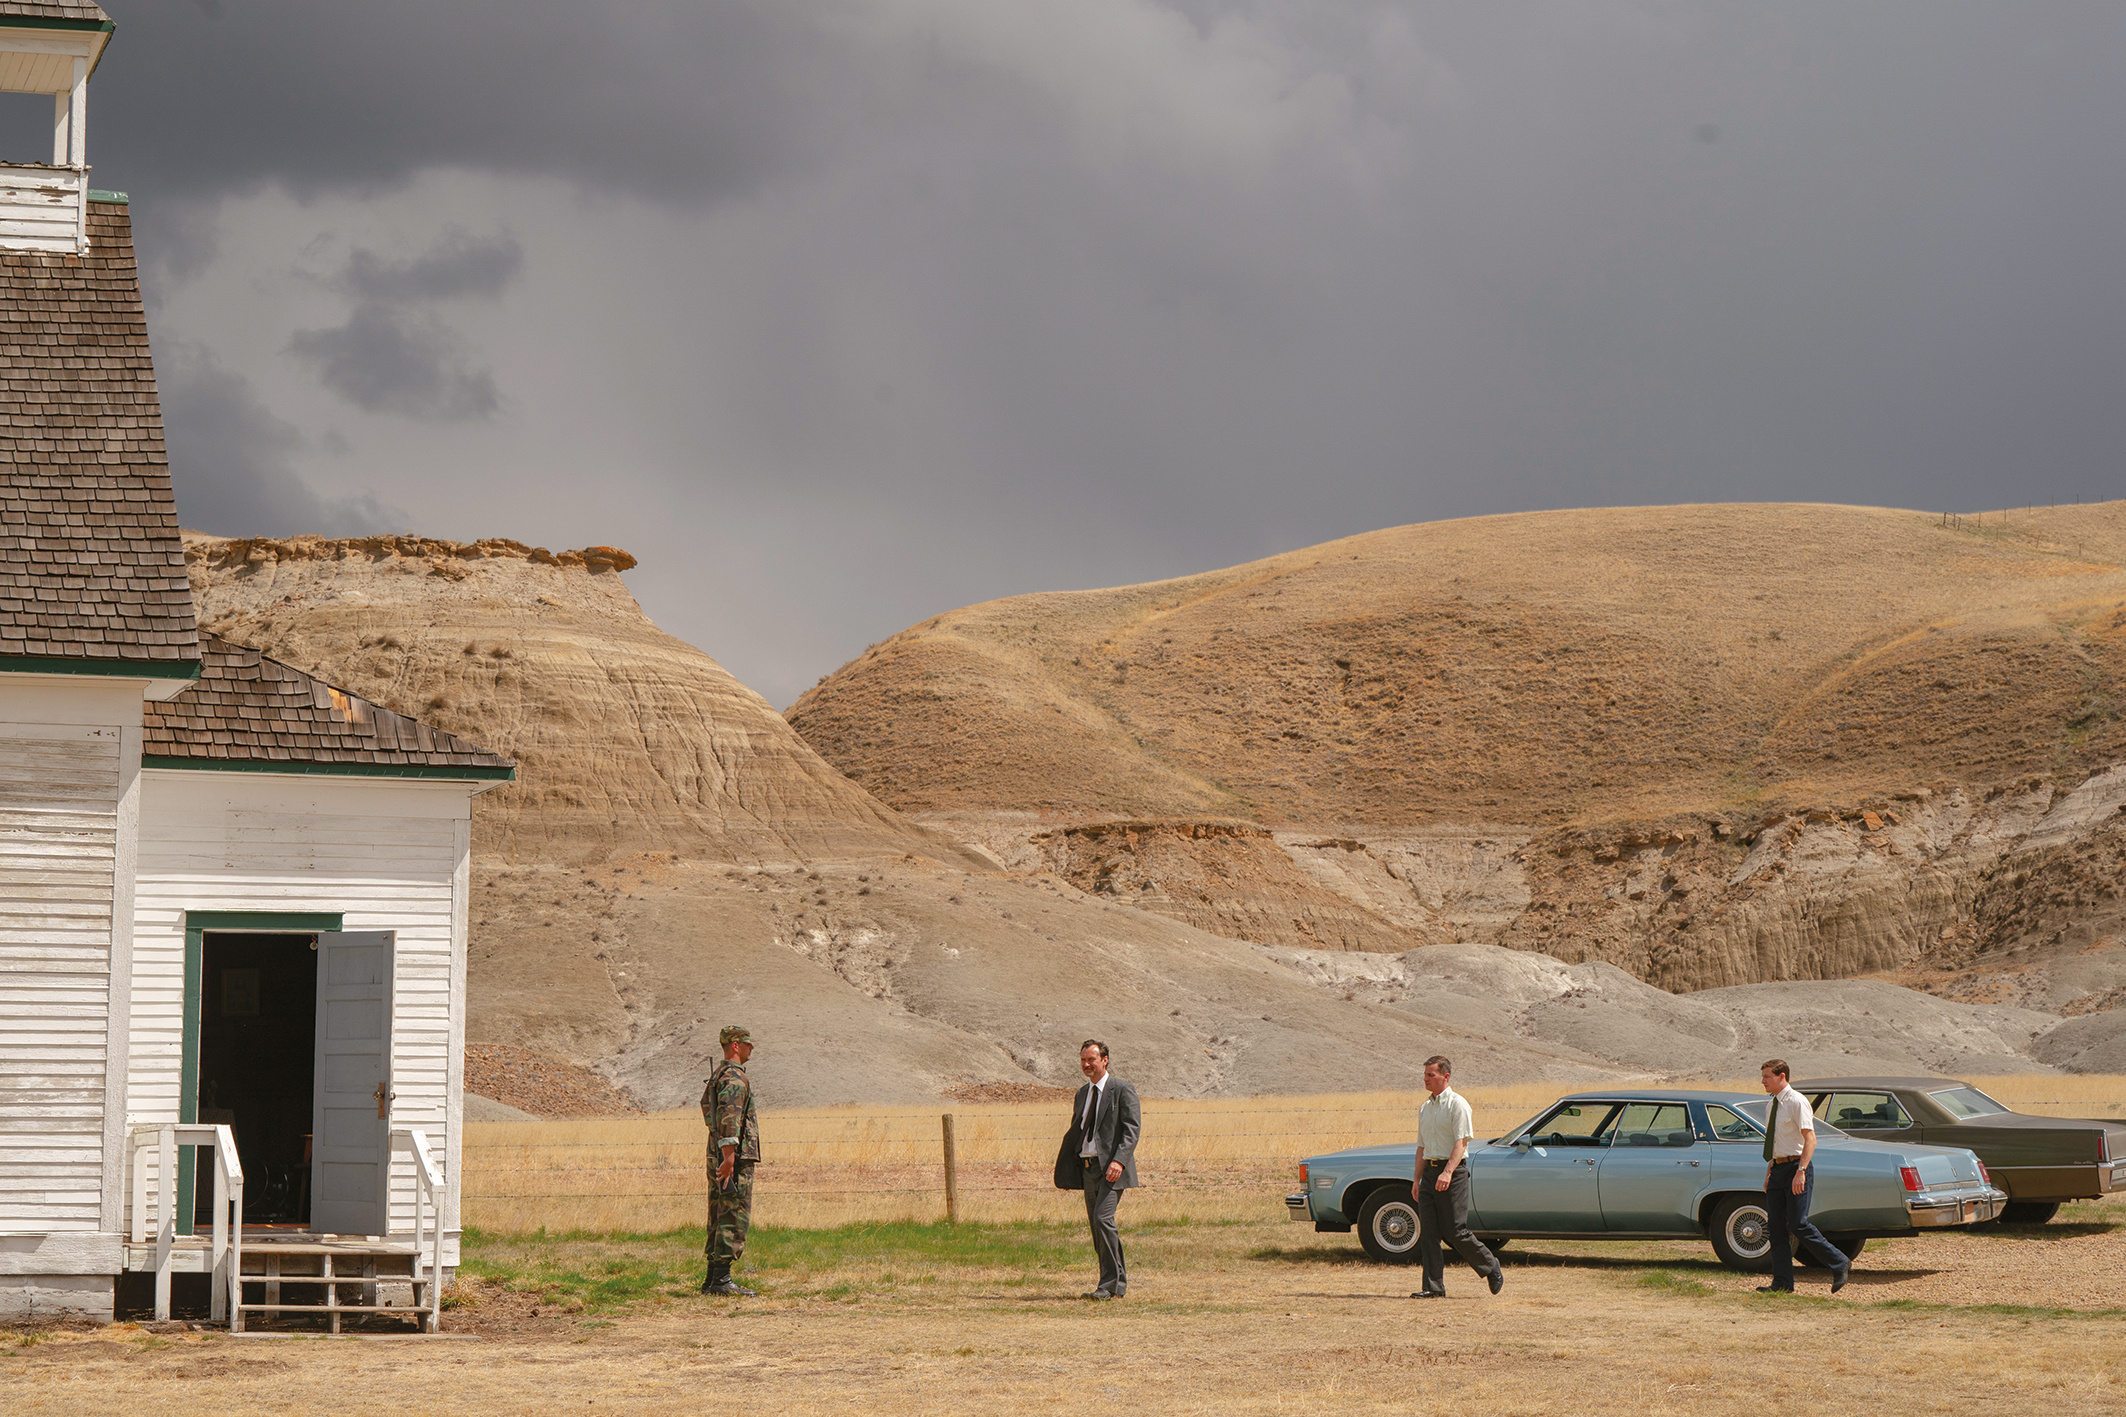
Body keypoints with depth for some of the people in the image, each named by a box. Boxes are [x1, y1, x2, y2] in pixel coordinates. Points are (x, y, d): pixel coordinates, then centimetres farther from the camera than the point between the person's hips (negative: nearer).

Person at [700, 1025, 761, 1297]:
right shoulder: (735, 1078, -14)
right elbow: (729, 1118, -25)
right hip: (737, 1156, -10)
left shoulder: (717, 1076, 17)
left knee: (719, 1218, 12)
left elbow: (706, 1105, 34)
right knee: (735, 1217, -9)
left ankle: (713, 1278, 14)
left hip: (716, 1154, 10)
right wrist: (729, 1157, -28)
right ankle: (722, 1278, -13)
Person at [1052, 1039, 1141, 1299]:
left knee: (1103, 1218, -20)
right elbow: (1074, 1133, 24)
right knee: (1096, 1226, 6)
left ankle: (1110, 1284, -15)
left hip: (1111, 1168, -8)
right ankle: (1118, 1284, 14)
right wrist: (1064, 1172, 19)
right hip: (1087, 1168, 8)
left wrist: (1119, 1160, -25)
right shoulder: (1081, 1095, 19)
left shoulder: (1122, 1090, -3)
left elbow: (1132, 1129, -12)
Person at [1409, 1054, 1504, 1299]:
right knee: (1427, 1231, -1)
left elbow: (1461, 1142, -16)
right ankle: (1434, 1287, 0)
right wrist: (1416, 1179, 14)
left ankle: (1491, 1267, 13)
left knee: (1455, 1232, -7)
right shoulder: (1425, 1108, 17)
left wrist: (1447, 1173, -27)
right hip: (1429, 1172, 7)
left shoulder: (1457, 1104, -8)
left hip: (1453, 1171, -7)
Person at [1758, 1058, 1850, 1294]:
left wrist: (1800, 1171, -26)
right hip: (1778, 1169, 9)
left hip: (1796, 1167, -9)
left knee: (1798, 1225, -12)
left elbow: (1810, 1139, -18)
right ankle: (1782, 1282, 7)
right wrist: (1769, 1172, 18)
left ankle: (1839, 1265, -1)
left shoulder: (1796, 1102, -12)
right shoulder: (1774, 1104, 14)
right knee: (1776, 1226, 4)